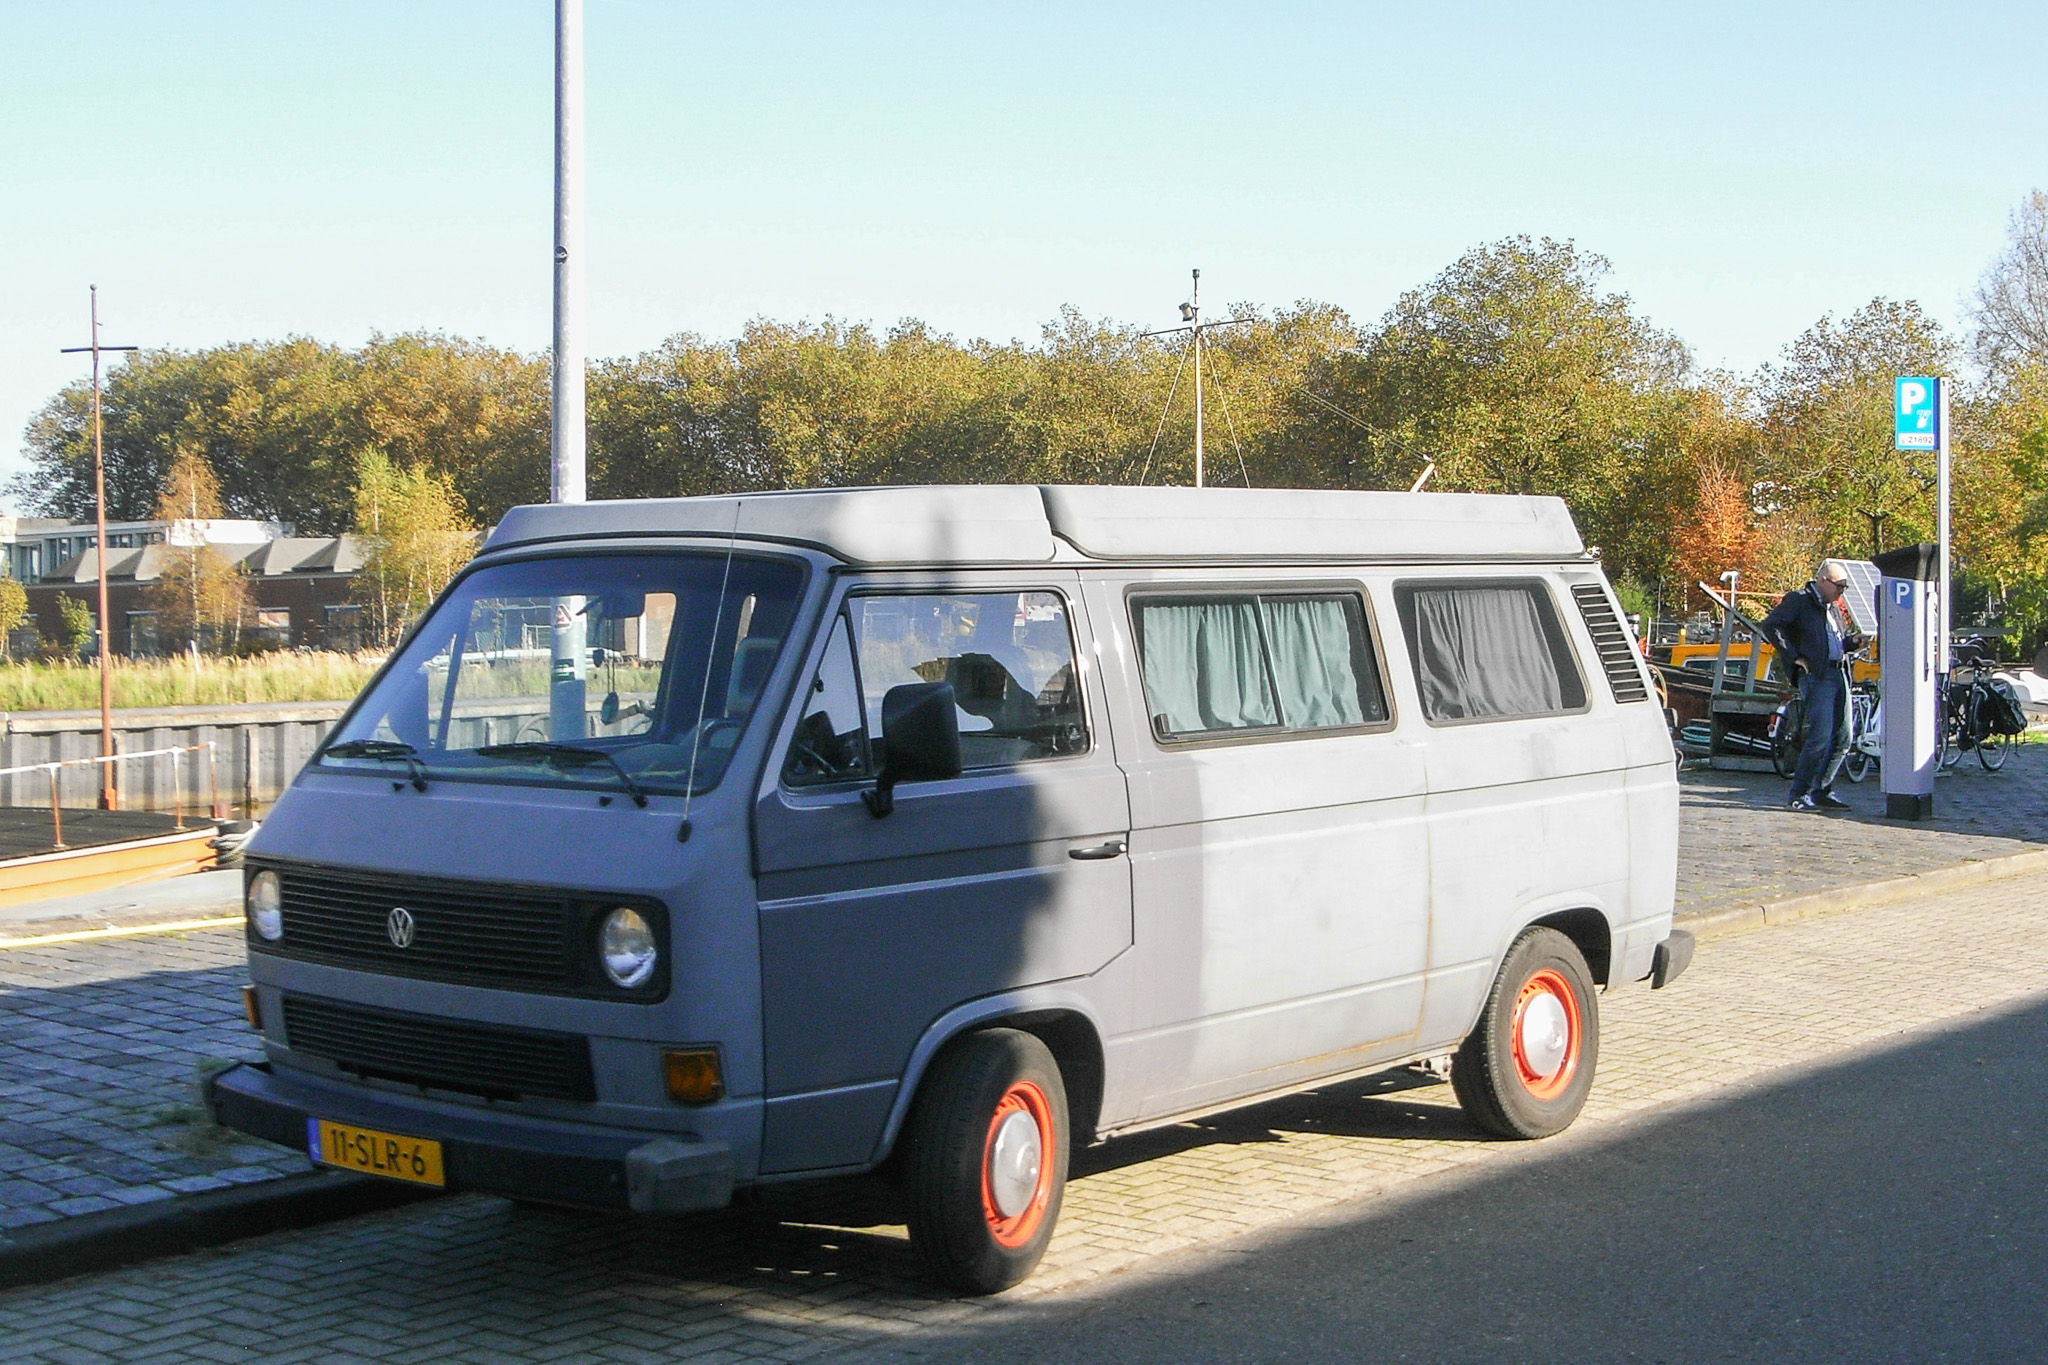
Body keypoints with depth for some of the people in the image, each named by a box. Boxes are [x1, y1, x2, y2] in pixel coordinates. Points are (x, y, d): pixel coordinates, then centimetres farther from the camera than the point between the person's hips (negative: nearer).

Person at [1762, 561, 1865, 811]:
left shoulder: (1833, 608, 23)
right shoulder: (1798, 600, -2)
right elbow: (1771, 625, -12)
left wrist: (1855, 641, 10)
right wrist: (1795, 657, -14)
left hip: (1840, 674, 9)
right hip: (1816, 676, -9)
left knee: (1842, 738, 7)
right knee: (1820, 738, -13)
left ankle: (1822, 791, 16)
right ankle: (1798, 795, -5)